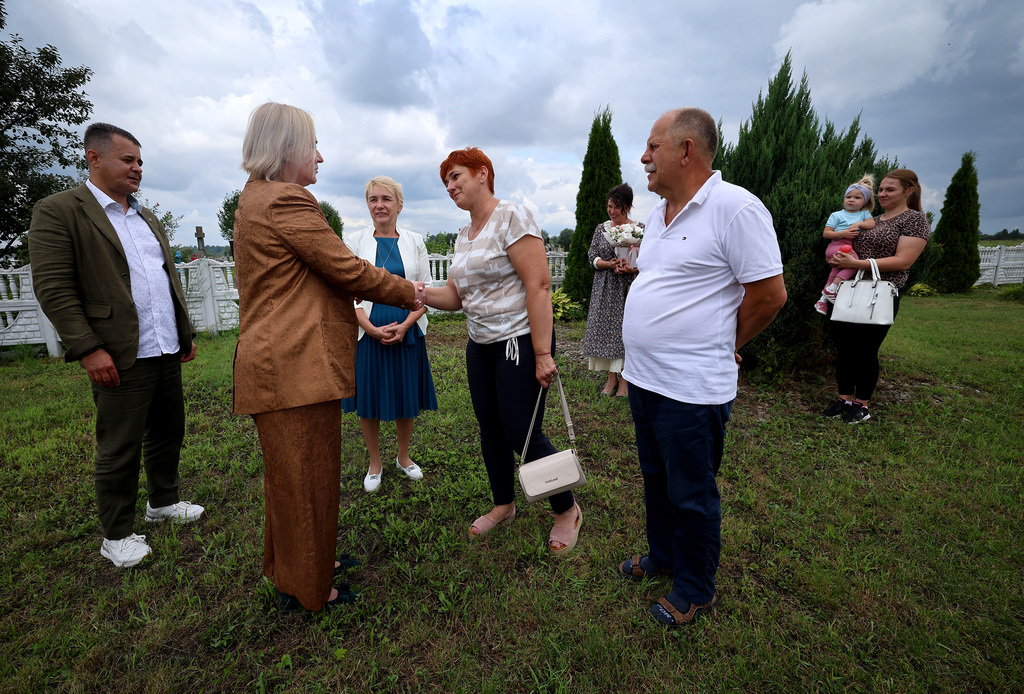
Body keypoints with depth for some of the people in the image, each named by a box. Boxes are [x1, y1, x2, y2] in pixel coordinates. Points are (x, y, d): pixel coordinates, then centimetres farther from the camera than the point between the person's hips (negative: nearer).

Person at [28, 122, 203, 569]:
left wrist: (185, 333, 17)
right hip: (121, 357, -7)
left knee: (168, 432, 16)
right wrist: (88, 348, -17)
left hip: (167, 351, 7)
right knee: (120, 449, 4)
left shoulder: (149, 219, 18)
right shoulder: (57, 211, -4)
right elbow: (53, 288, -11)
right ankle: (117, 535, 20)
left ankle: (163, 501, 36)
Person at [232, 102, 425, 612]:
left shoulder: (252, 200, 19)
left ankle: (294, 565, 41)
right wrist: (409, 294, -1)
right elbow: (349, 270, -15)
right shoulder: (286, 201, -15)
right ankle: (304, 588, 23)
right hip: (297, 366, -11)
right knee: (306, 476, 4)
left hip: (273, 360, 11)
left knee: (290, 474, 22)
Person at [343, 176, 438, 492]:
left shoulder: (414, 242, 5)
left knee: (407, 400, 10)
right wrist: (373, 329, -13)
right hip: (367, 334, 0)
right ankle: (375, 464, 27)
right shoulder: (355, 241, 3)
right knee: (368, 401, 6)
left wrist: (404, 325, -12)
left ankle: (403, 457, 32)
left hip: (408, 333, 1)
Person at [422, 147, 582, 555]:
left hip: (520, 342, -8)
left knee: (522, 434, -3)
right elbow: (455, 296, 12)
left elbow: (538, 286, -19)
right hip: (480, 345, 8)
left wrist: (542, 354, -23)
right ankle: (504, 505, 36)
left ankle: (567, 510, 22)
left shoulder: (511, 217, -11)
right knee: (490, 431, 14)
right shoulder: (463, 236, 14)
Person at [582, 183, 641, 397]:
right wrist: (610, 264, -14)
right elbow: (592, 257, 4)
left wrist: (632, 269, -21)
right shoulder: (601, 229, 9)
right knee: (606, 327, 3)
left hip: (629, 286, -3)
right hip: (605, 289, 3)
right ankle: (612, 377, 14)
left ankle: (625, 378, 9)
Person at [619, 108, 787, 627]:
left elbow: (769, 294, -14)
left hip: (691, 389, -8)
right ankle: (661, 556, 46)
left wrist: (722, 347, -2)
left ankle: (695, 591, 33)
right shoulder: (659, 212, 11)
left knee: (692, 496, 9)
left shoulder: (735, 208, -16)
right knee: (656, 479, 23)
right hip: (643, 378, 8)